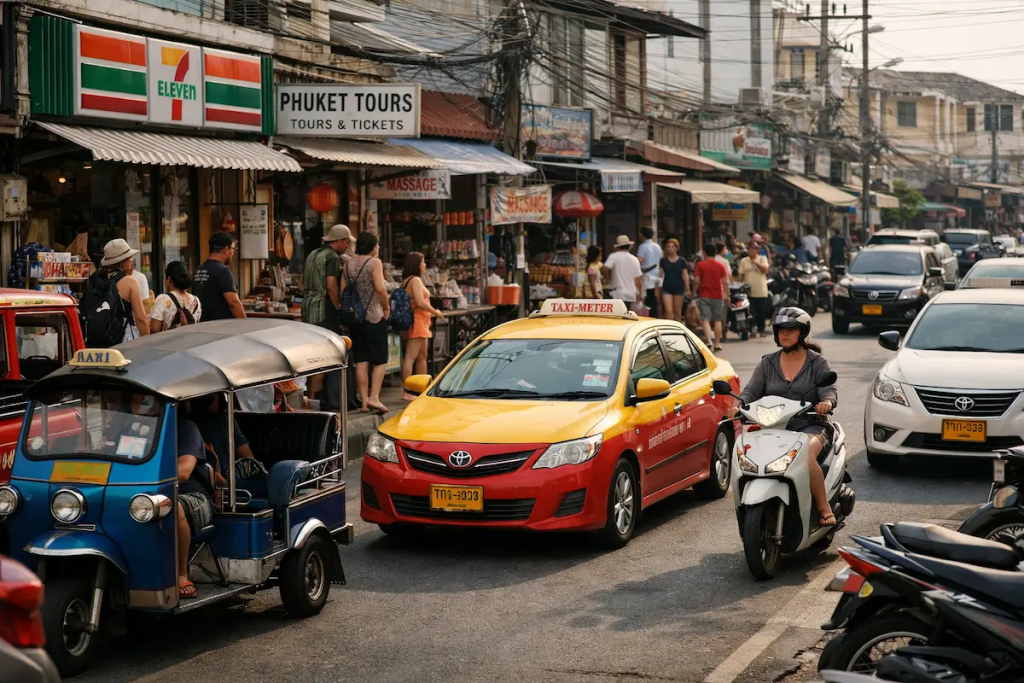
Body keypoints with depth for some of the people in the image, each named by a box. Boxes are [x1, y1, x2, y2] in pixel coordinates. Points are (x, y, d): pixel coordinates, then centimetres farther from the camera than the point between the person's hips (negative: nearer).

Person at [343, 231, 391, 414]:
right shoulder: (374, 262, -8)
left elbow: (342, 291, 7)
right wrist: (386, 307, -4)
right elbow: (380, 288, -18)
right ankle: (374, 397, -12)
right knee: (380, 360, 0)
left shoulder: (349, 265, 9)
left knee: (361, 361, 6)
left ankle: (364, 401, 5)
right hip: (374, 316, -6)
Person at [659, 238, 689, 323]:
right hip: (666, 288, 0)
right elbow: (660, 274, 7)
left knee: (677, 311, 7)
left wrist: (687, 288, 0)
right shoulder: (663, 260, 4)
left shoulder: (681, 261, 2)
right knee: (668, 310, -11)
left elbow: (685, 276, 5)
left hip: (679, 288, 0)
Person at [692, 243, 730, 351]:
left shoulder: (700, 265, -3)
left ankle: (709, 341, -23)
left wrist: (694, 291, 5)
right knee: (717, 320, 11)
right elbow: (725, 282, -3)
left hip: (704, 295, -2)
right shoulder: (720, 266, 2)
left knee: (705, 319, -4)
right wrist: (727, 294, 3)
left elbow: (696, 281, -8)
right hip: (717, 296, 2)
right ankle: (717, 344, 13)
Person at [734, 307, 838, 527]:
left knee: (805, 454, -36)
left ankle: (824, 508, -25)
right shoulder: (768, 363, 16)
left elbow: (830, 390, -3)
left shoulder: (817, 363, 8)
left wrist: (827, 402, -29)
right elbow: (752, 390, 5)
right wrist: (738, 406, -17)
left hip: (810, 426, -3)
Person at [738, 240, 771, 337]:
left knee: (762, 312, 3)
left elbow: (765, 269, -12)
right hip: (748, 291, 0)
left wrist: (755, 262, -21)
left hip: (761, 291, 0)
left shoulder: (762, 258, 4)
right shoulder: (744, 261, 6)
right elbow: (741, 275, 6)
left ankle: (761, 329, 13)